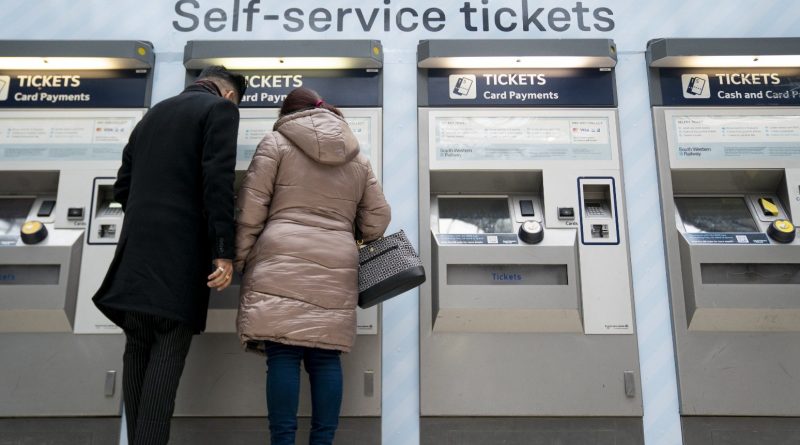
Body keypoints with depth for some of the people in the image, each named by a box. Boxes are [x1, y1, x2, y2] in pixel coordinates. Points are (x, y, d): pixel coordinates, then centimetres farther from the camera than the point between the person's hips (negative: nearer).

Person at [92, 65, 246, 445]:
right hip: (179, 251, -7)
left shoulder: (153, 113, 22)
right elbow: (218, 182, -13)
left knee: (137, 350, 11)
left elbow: (122, 187, 19)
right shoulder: (220, 108, 1)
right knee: (168, 355, -4)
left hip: (136, 248, 7)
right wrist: (223, 252, -16)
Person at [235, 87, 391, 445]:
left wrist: (239, 259, 7)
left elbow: (250, 209, 1)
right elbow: (377, 218, 16)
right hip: (337, 265, 4)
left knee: (283, 354, -3)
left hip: (283, 259, -3)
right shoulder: (357, 157, 20)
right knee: (325, 357, 5)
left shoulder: (276, 143, 8)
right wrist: (356, 251, 31)